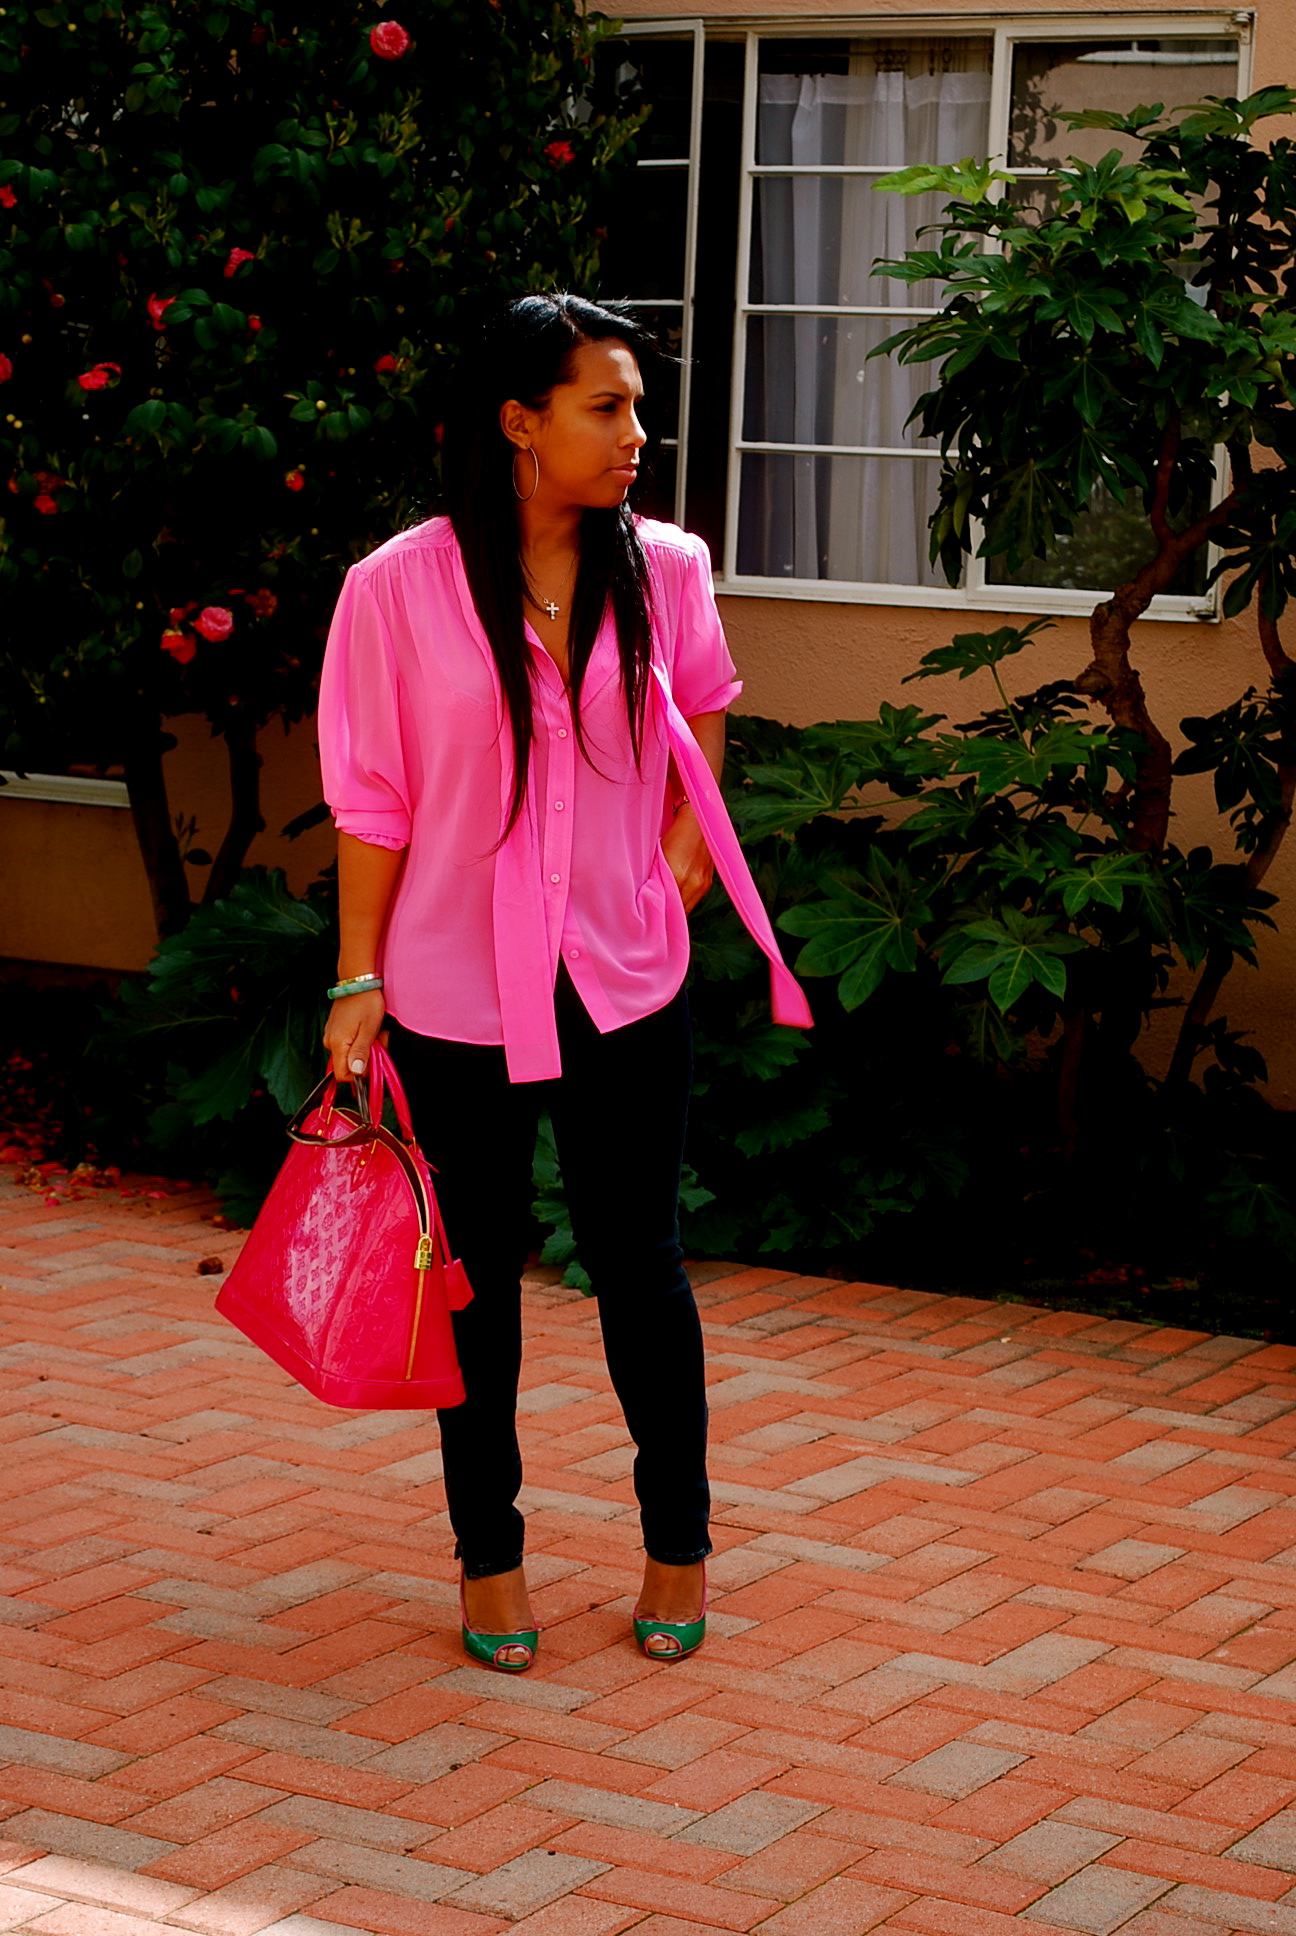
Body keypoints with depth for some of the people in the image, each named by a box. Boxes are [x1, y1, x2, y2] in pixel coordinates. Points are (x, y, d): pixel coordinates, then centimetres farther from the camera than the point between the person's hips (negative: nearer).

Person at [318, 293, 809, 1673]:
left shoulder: (664, 570, -3)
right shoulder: (401, 588, -11)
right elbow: (373, 802, -5)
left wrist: (688, 837, 7)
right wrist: (358, 980, -5)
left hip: (625, 987, 2)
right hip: (457, 994, -1)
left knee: (637, 1259, 9)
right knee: (479, 1275, 11)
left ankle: (678, 1544, 25)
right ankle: (489, 1558, 25)